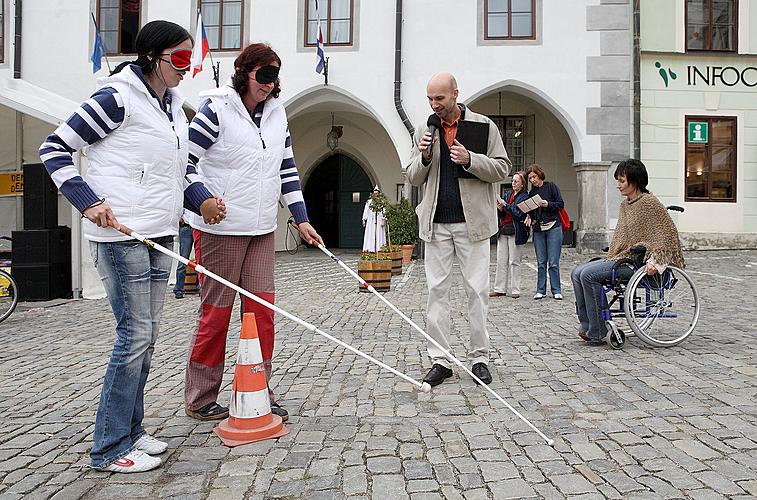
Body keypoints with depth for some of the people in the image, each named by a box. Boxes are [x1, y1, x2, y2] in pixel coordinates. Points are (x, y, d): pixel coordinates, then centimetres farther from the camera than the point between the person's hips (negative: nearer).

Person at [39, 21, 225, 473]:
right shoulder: (118, 97, -8)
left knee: (146, 337, 12)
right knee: (135, 335, -7)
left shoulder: (174, 105, 16)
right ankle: (111, 448, 7)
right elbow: (54, 148, -6)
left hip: (160, 235, 8)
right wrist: (88, 201, -16)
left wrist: (202, 199, 6)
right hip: (120, 234, -8)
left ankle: (130, 429, 26)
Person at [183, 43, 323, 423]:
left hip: (262, 231, 6)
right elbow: (184, 162, -10)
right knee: (216, 313, 2)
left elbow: (287, 170, 15)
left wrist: (302, 219, 11)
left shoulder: (276, 114, 12)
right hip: (219, 229, -6)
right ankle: (199, 399, 19)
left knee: (262, 311, 5)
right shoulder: (216, 110, -7)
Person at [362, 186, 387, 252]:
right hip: (370, 221, 3)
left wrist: (383, 220, -15)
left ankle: (379, 249, -1)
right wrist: (364, 220, 4)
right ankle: (370, 249, 1)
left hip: (379, 220, -3)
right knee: (369, 235, 0)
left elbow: (384, 212, -6)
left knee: (379, 235, -3)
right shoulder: (369, 202, 12)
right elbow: (366, 211, 12)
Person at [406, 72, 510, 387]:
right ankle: (440, 361, 10)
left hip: (472, 222, -2)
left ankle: (480, 358, 13)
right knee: (437, 291, 3)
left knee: (477, 290, 1)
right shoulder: (424, 130, 11)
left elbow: (502, 169, 1)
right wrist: (424, 157, -7)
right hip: (436, 224, 3)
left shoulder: (484, 126, 3)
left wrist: (470, 159, -14)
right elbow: (413, 178, 13)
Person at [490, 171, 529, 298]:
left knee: (514, 261, -2)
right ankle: (499, 289, 11)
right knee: (501, 261, 6)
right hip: (503, 231, 6)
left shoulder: (525, 197, -3)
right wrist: (500, 209, -4)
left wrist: (505, 205, -12)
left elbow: (519, 215, -14)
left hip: (515, 232, -6)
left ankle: (515, 290, 6)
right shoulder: (507, 194, 15)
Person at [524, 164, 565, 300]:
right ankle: (540, 290, 11)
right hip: (538, 229, 4)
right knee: (541, 262, 5)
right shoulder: (532, 192, 14)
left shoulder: (551, 186, 1)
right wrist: (529, 217, -2)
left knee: (553, 262, -4)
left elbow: (561, 203, -3)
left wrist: (548, 204, -18)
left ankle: (556, 291, 4)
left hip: (553, 227, -4)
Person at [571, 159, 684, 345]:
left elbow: (668, 231, -14)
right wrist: (610, 256, 17)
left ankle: (597, 332, -16)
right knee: (577, 273, -5)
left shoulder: (649, 202, -10)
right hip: (619, 257, 9)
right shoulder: (624, 204, 17)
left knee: (588, 274, -24)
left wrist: (655, 262, -20)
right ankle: (587, 326, -7)